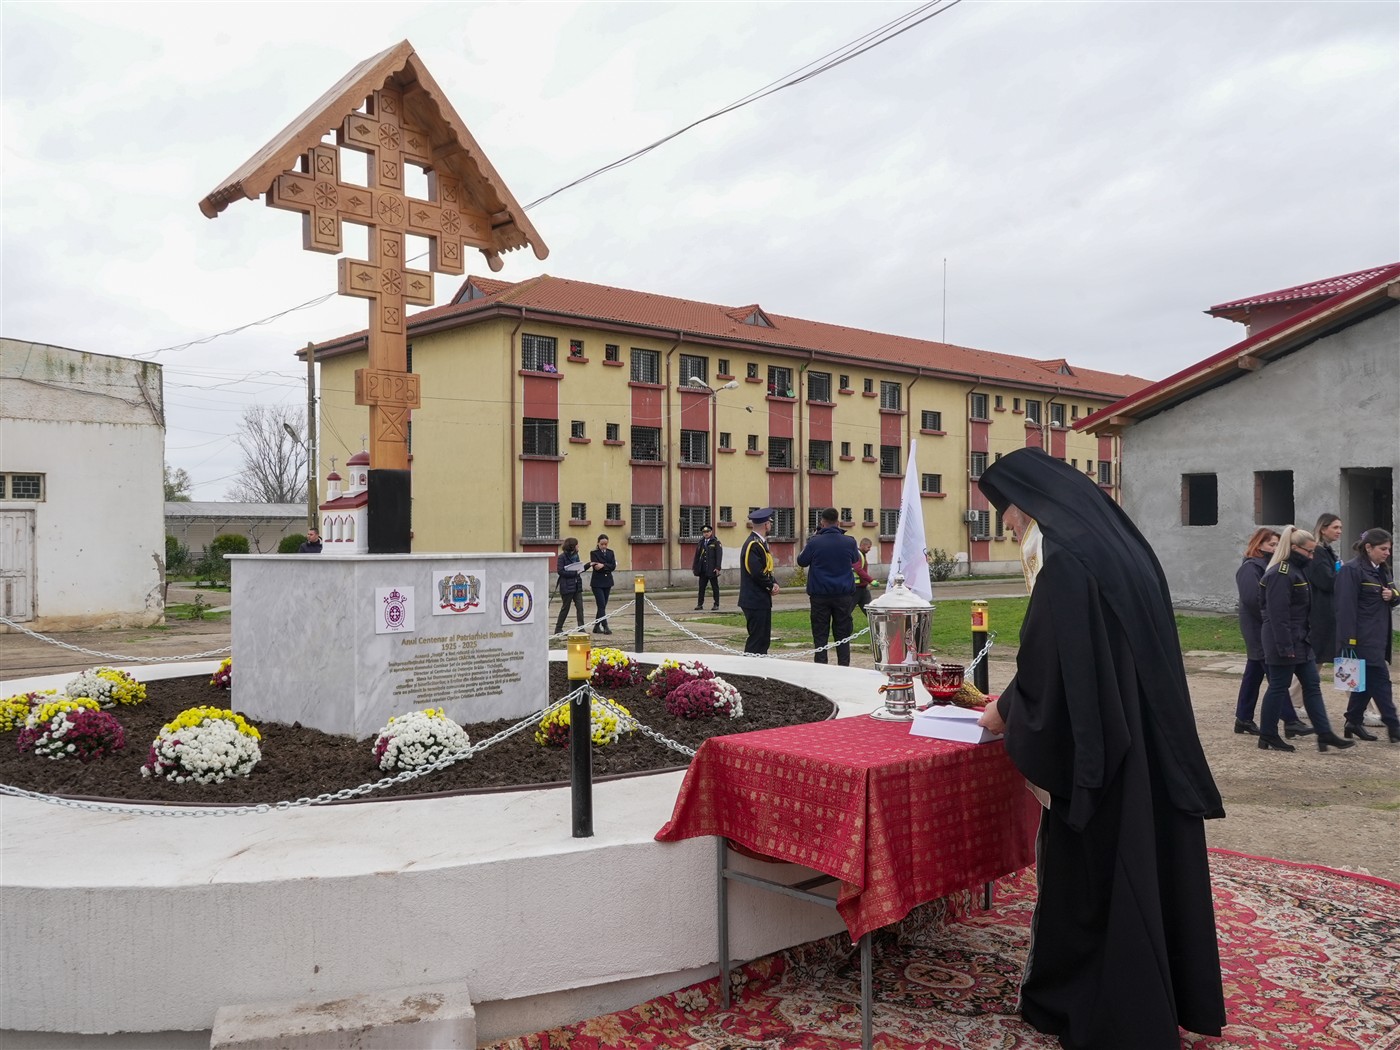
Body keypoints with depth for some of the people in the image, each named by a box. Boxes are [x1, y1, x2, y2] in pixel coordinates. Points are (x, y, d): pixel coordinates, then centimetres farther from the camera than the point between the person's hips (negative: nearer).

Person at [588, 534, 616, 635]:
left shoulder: (610, 553, 9)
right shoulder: (594, 553, -3)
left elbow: (613, 566, -4)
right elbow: (596, 567, -14)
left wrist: (603, 566, -18)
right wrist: (607, 567, -19)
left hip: (607, 582, 5)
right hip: (597, 582, -5)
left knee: (602, 605, 8)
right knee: (601, 605, -11)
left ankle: (596, 627, 16)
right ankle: (605, 626, -12)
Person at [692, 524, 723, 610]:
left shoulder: (716, 542, -3)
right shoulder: (701, 543, 12)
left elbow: (719, 555, -9)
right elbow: (697, 555, 14)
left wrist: (717, 568, -17)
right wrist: (694, 567, 10)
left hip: (712, 570, -4)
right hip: (703, 570, 4)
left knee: (715, 587, 4)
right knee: (701, 587, 5)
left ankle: (716, 604, 10)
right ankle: (700, 604, 9)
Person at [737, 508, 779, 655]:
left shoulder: (759, 542, 14)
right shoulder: (753, 545, -18)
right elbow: (757, 573, -24)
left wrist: (774, 583, -1)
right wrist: (771, 586, -8)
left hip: (761, 600, 10)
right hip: (755, 601, -10)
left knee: (764, 639, 15)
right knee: (756, 642, -6)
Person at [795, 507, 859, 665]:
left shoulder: (815, 542, -11)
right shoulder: (849, 542, -4)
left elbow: (801, 561, 5)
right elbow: (856, 560, 16)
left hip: (820, 595, -1)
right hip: (844, 594, 2)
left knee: (820, 634, 5)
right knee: (843, 634, 9)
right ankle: (844, 667, 9)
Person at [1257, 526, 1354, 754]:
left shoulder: (1298, 570, 14)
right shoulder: (1280, 574, -18)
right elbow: (1277, 613, -22)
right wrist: (1285, 646, -23)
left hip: (1299, 639, 10)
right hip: (1284, 641, -10)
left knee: (1311, 685, 9)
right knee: (1278, 687, -2)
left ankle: (1324, 733, 13)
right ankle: (1267, 737, 8)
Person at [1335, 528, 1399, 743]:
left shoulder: (1381, 570, 16)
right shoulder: (1352, 570, -13)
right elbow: (1346, 607, -18)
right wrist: (1349, 640, -22)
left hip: (1378, 639, 9)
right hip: (1364, 639, -9)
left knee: (1367, 681, 12)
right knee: (1380, 680, -7)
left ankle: (1354, 723, 20)